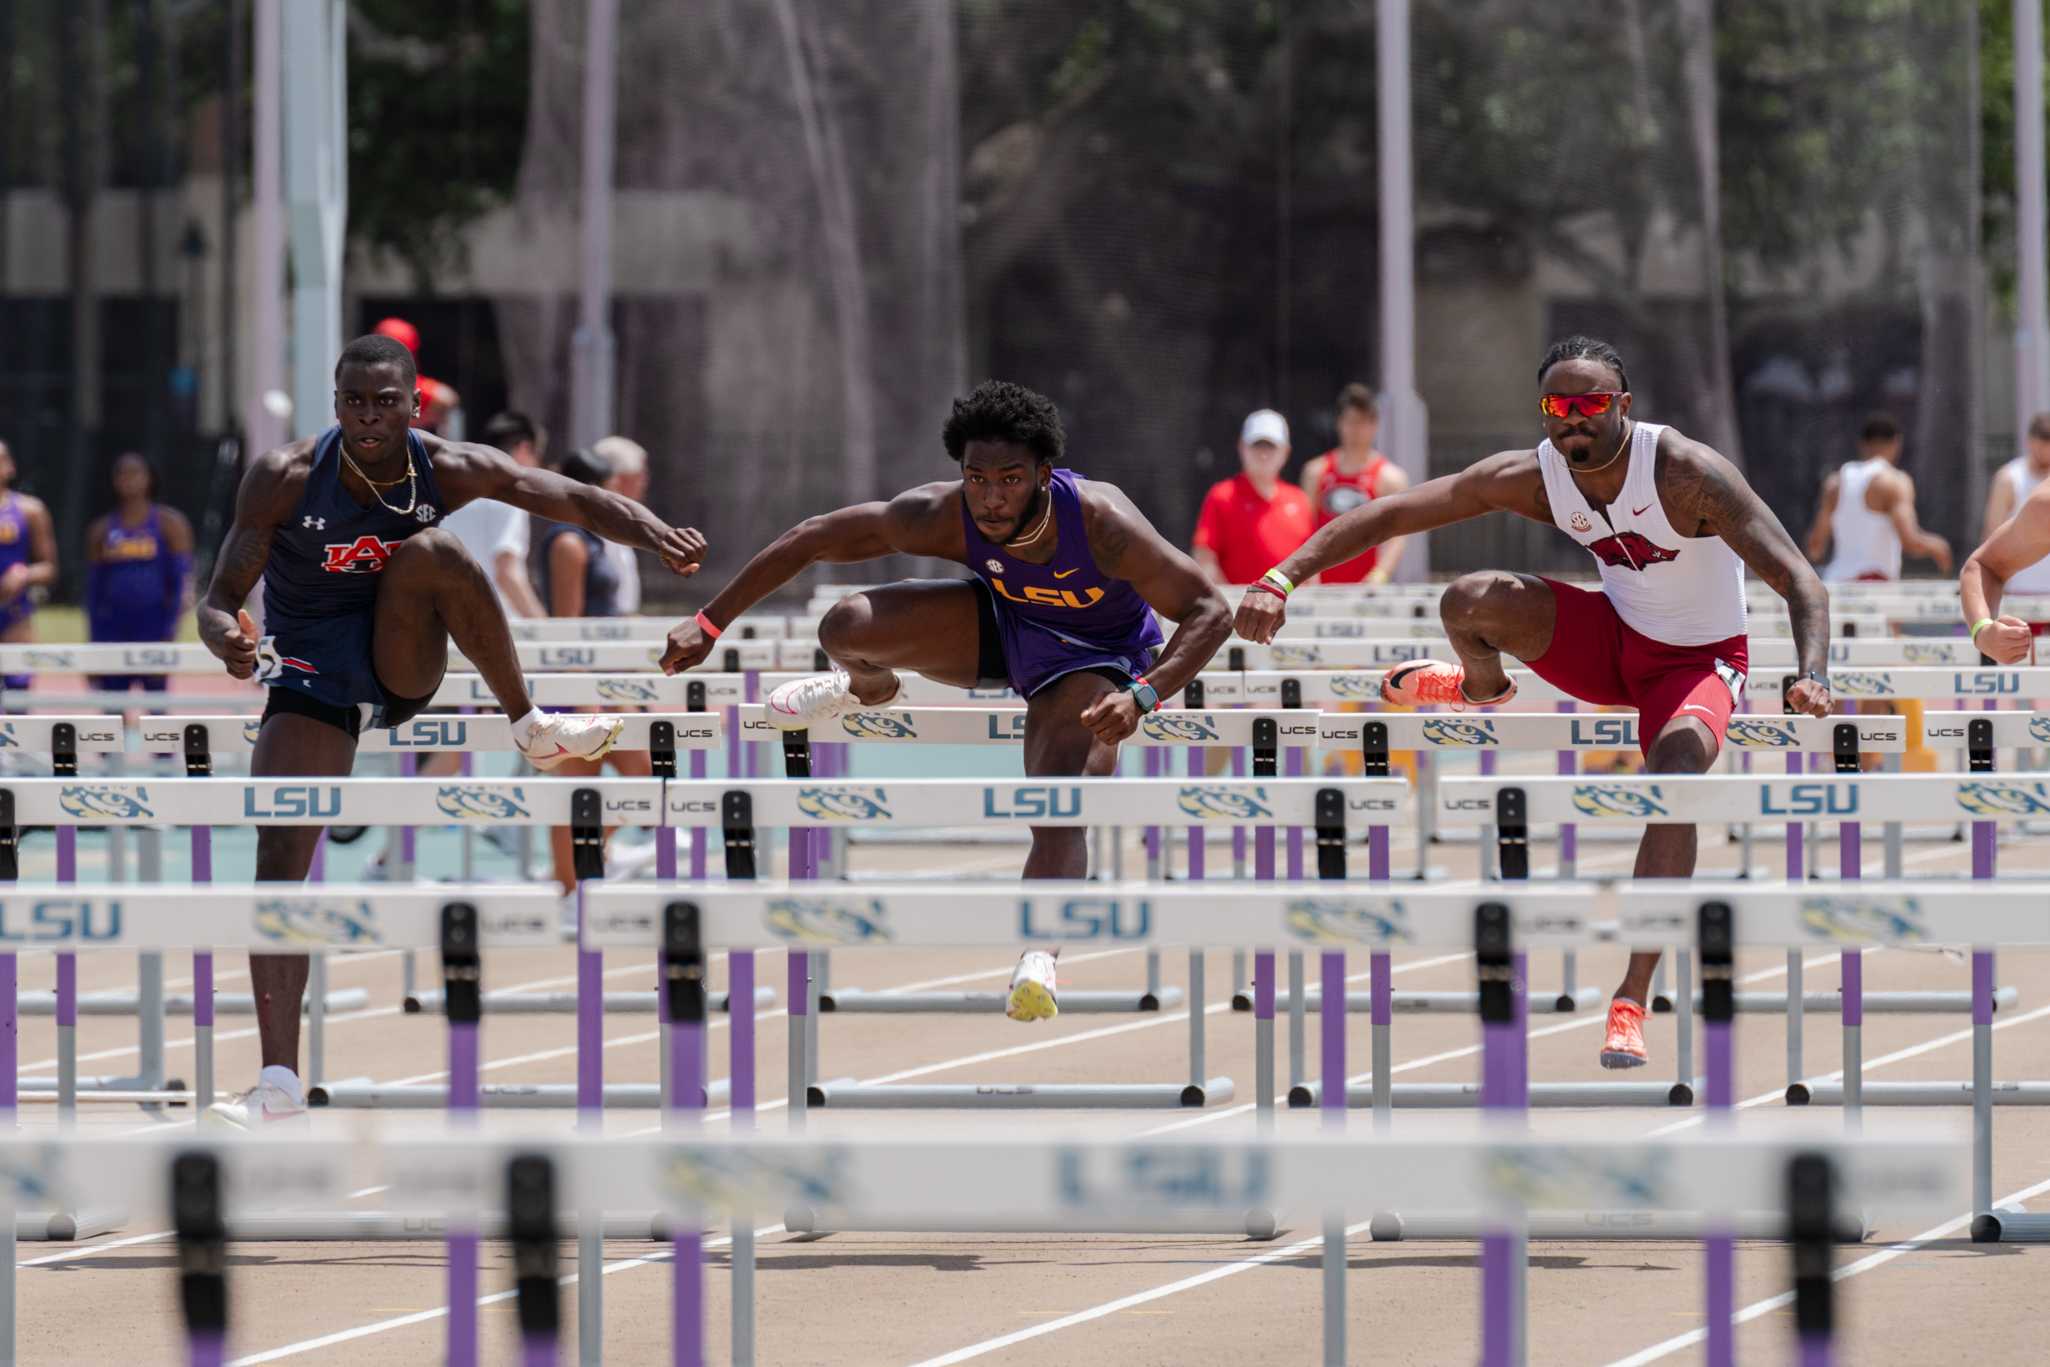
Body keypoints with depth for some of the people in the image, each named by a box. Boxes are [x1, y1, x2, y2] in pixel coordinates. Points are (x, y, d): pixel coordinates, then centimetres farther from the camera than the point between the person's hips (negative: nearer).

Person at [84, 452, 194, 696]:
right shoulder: (101, 530, 11)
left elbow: (182, 581, -3)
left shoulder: (169, 524, 2)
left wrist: (168, 636, -12)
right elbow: (93, 591, 12)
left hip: (153, 628, -3)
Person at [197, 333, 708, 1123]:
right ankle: (279, 1080, -18)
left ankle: (532, 728, -15)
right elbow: (218, 602, -15)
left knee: (428, 550, -29)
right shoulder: (285, 479, -17)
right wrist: (228, 640, -40)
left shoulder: (449, 470, -12)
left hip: (405, 664, 1)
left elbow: (578, 501, -15)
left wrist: (652, 532, -36)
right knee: (278, 858, -18)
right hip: (313, 684, -1)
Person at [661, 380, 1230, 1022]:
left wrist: (1142, 696, -48)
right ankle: (869, 688, 20)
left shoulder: (1101, 523, -38)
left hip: (1093, 659, -3)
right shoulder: (942, 517, -29)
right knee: (845, 627, -16)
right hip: (1002, 624, 3)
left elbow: (1212, 611, -33)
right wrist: (709, 624, -16)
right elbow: (811, 539, -17)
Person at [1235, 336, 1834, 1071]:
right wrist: (1283, 578, -23)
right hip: (1613, 641, 3)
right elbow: (1386, 514, -13)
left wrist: (1811, 677, -51)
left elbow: (1800, 582, -33)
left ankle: (1633, 999, -30)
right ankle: (1479, 686, 16)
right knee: (1469, 602, -23)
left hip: (1697, 660, -3)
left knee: (1676, 771, -34)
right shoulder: (1532, 478, -16)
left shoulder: (1687, 474, -28)